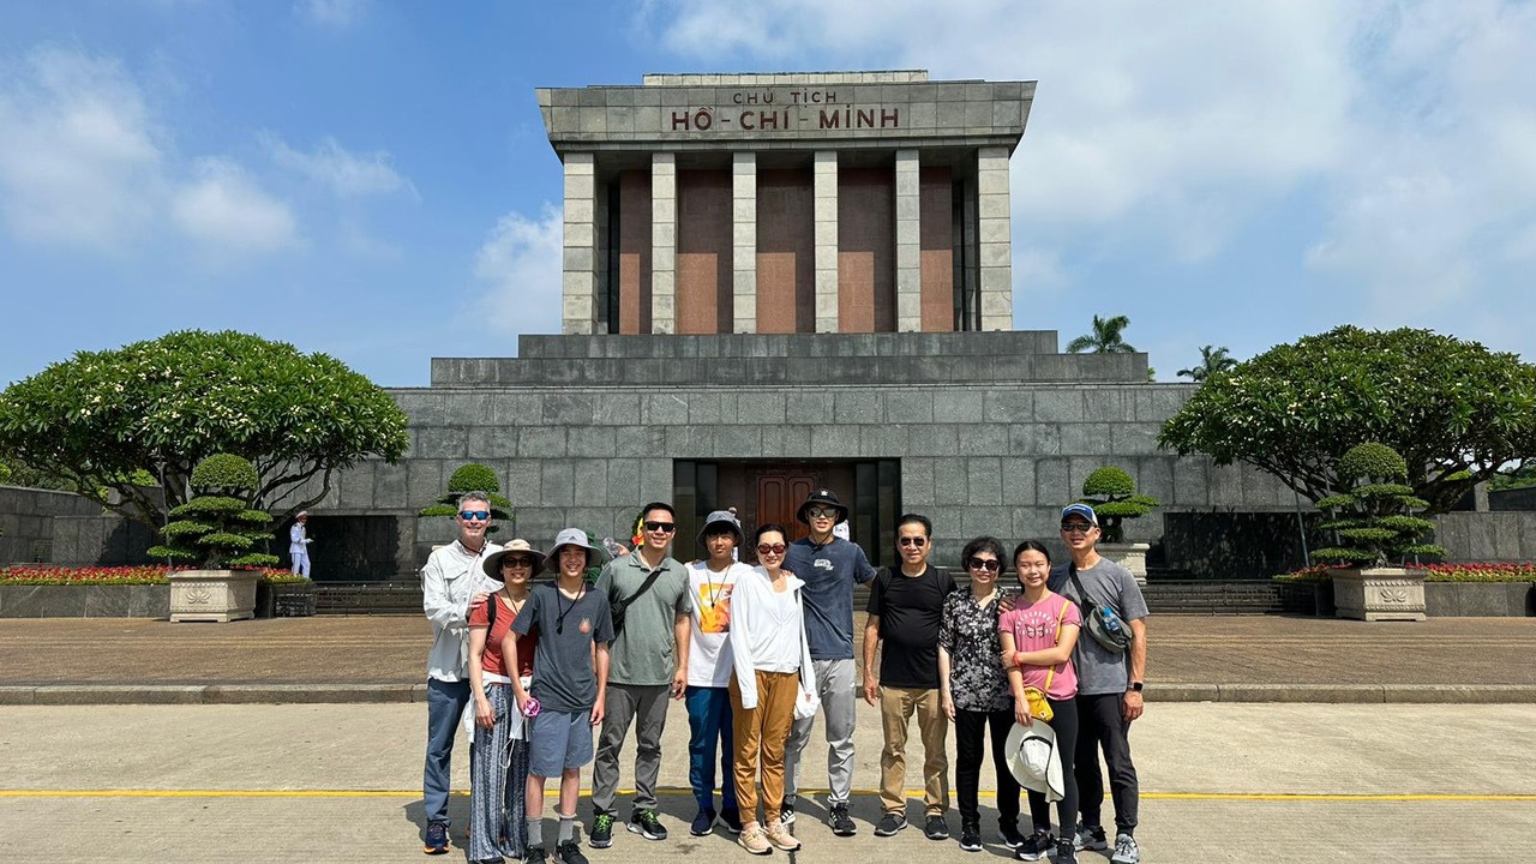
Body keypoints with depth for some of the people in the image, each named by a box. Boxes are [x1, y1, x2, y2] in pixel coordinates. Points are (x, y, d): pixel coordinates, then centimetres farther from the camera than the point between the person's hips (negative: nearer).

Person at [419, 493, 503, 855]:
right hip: (449, 667, -1)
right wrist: (464, 611, -26)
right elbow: (433, 607, -9)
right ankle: (436, 820, 18)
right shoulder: (440, 558, 1)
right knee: (439, 747, 7)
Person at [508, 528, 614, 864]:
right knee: (539, 771, 3)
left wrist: (600, 696, 7)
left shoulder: (597, 599, 1)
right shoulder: (541, 595, -8)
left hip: (583, 701, 3)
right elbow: (510, 639, -3)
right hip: (547, 699, -3)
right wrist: (518, 689, -5)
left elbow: (601, 650, 9)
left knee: (573, 768, 13)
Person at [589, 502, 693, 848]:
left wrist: (682, 666, 8)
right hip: (620, 674, -3)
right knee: (610, 745, 4)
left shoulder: (680, 573, 6)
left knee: (650, 746, 13)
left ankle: (643, 811, 25)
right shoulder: (616, 568, -4)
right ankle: (602, 814, 15)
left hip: (660, 676, 3)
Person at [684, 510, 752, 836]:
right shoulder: (691, 573, 3)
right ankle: (704, 807, 19)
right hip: (701, 674, 0)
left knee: (735, 745, 8)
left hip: (738, 673, 0)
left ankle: (732, 806, 21)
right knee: (701, 745, 6)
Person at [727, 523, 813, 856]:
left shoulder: (794, 584, 12)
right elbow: (739, 635, -7)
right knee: (747, 753, 3)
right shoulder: (747, 580, -3)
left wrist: (808, 679, 11)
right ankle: (749, 825, 10)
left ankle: (773, 822, 18)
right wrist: (747, 684, -13)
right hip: (753, 673, -4)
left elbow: (799, 632, 15)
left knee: (775, 752, 9)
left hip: (786, 675, 4)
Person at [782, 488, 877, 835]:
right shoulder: (791, 552, 4)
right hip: (801, 656, -1)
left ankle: (839, 805, 19)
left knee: (842, 739, 8)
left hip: (841, 657, 1)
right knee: (795, 736, 7)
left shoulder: (851, 552, 7)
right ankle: (787, 801, 20)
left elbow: (874, 582, 22)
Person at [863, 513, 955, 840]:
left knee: (935, 751, 8)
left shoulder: (943, 581, 1)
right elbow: (872, 627, 6)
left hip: (933, 681, -1)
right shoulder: (885, 579, 3)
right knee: (893, 749, 10)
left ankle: (935, 811, 20)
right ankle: (893, 810, 21)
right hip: (893, 681, 1)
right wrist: (868, 673, 2)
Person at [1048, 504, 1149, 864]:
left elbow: (1138, 635, -4)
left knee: (1119, 763, 1)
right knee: (1082, 763, 13)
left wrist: (1135, 687, -9)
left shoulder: (1118, 576, -4)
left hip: (1110, 686, -4)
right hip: (1070, 687, 4)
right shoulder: (1056, 578, 8)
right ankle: (1090, 830, 25)